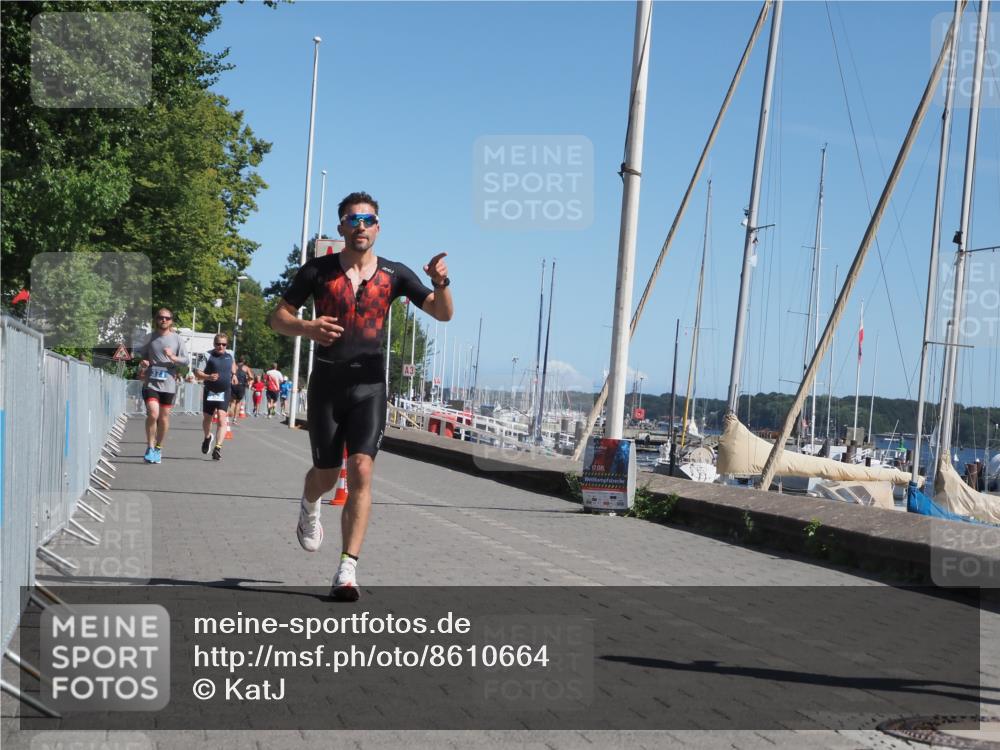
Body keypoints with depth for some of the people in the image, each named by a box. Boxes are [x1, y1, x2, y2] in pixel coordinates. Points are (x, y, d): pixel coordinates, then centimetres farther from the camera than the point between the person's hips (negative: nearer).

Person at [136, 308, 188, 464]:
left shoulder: (177, 339, 5)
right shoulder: (150, 337, 7)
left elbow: (185, 360, 3)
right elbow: (140, 355, 16)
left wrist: (173, 357, -16)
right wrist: (142, 363, -6)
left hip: (168, 384, 1)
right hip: (151, 382, -1)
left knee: (164, 417, 7)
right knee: (153, 414, -16)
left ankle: (158, 448, 23)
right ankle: (150, 448, -3)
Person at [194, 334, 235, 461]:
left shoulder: (229, 356, 6)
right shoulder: (208, 355, -6)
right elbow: (197, 372, -12)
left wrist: (234, 375, 12)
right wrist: (208, 377, -28)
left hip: (224, 393, 1)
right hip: (210, 392, -1)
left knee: (222, 420, -15)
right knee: (207, 418, 16)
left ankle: (218, 448, -19)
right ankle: (208, 438, 47)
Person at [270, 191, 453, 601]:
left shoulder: (393, 274, 3)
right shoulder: (318, 270, 1)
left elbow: (443, 313, 2)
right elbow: (278, 317, 5)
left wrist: (440, 283, -19)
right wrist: (306, 328, -18)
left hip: (369, 385, 0)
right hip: (326, 384, 0)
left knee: (361, 471, -15)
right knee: (326, 475, 10)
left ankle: (347, 570, -15)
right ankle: (308, 508, 49)